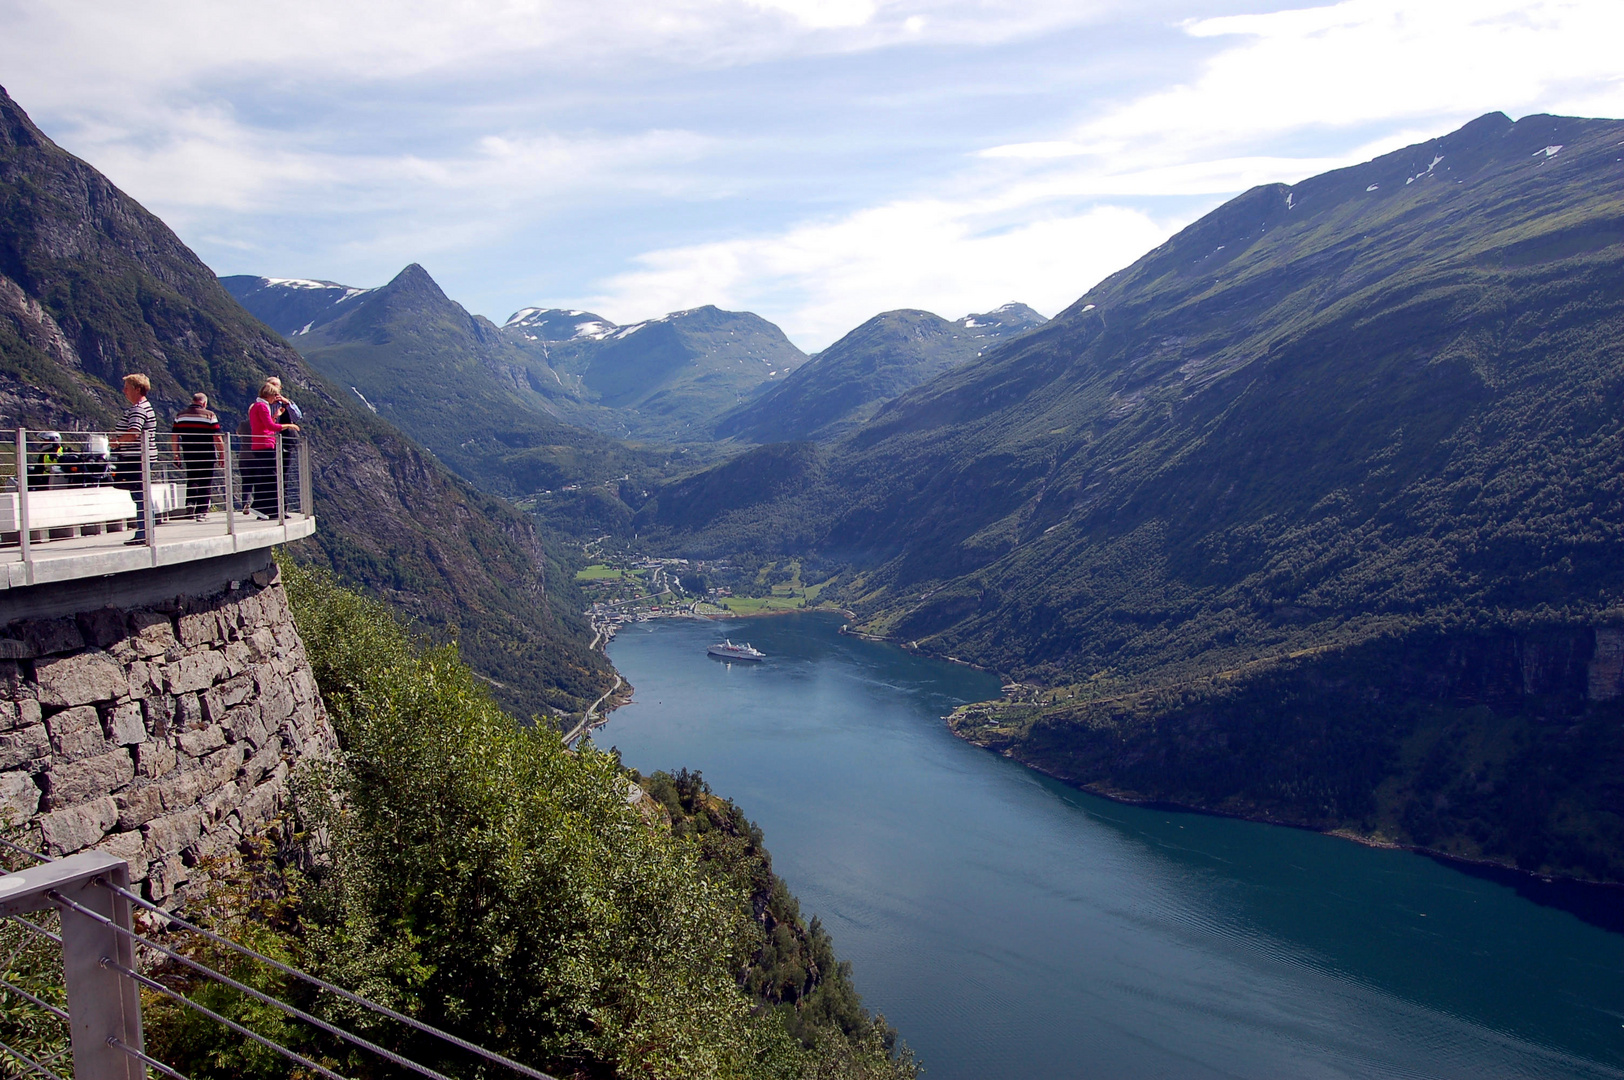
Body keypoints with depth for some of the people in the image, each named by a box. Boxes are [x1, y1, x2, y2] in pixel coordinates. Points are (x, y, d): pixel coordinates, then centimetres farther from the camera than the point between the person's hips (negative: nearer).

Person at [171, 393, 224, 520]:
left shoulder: (180, 415, 6)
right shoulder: (210, 415, -5)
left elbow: (174, 437, 6)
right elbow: (217, 438, -9)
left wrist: (176, 453, 16)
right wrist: (222, 455, -2)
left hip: (188, 455, 3)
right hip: (207, 456, -3)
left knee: (192, 479, 19)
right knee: (205, 483, 3)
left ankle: (190, 501, -2)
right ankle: (202, 512, 1)